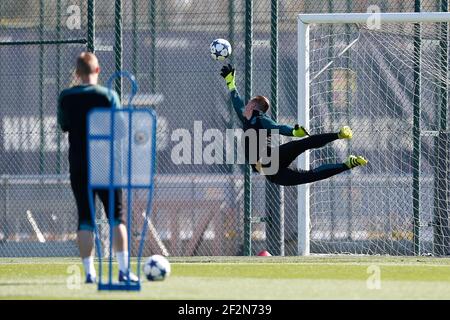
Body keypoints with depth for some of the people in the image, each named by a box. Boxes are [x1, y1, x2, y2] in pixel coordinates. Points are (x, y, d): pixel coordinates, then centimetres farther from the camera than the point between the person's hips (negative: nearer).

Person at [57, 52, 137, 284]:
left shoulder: (66, 98, 0)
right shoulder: (108, 96, -7)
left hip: (78, 166, 2)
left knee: (85, 219, 4)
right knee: (116, 217, 5)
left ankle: (89, 271, -2)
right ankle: (124, 269, -1)